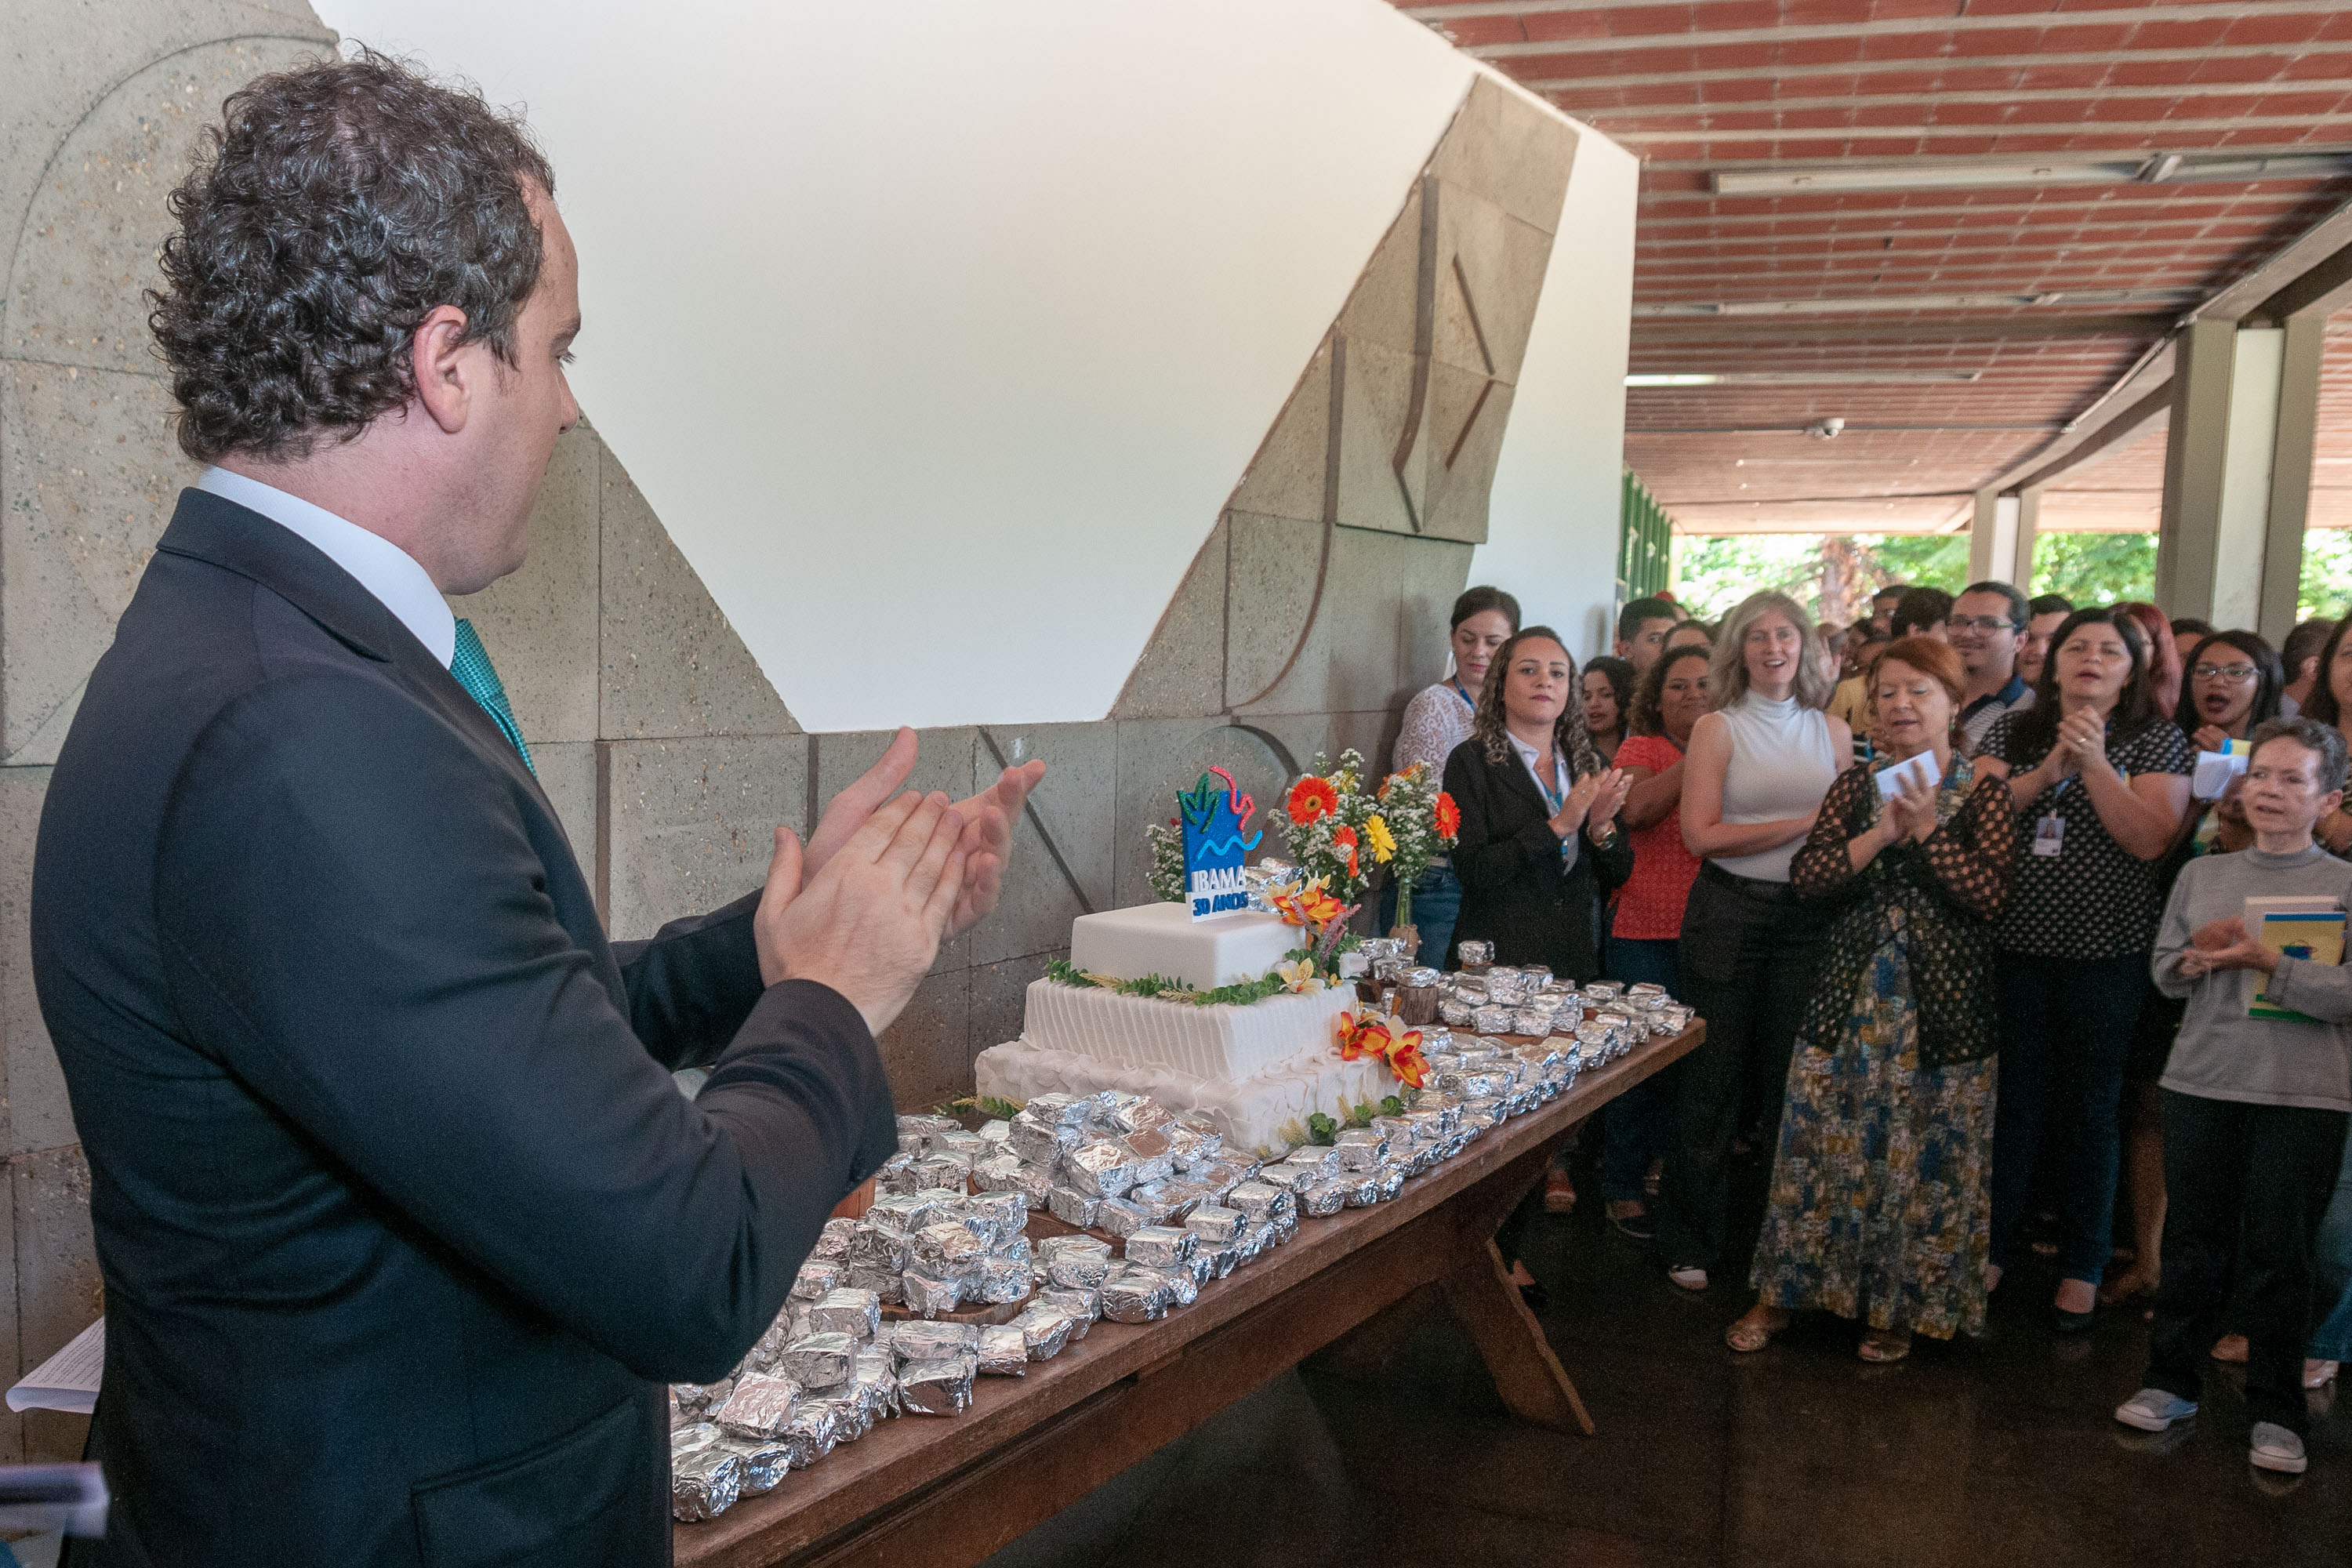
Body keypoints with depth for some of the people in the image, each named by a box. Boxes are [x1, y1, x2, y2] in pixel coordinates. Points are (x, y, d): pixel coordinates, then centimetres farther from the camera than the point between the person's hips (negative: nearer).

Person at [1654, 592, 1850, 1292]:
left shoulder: (1833, 731, 11)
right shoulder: (1717, 728, 0)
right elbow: (1702, 834, -9)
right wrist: (1802, 825, -11)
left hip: (1807, 917, 3)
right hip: (1729, 913, -3)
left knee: (1792, 1076, 6)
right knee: (1713, 1079, 2)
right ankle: (1690, 1242, 14)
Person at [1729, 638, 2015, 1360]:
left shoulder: (1984, 793, -2)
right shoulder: (1857, 785, 7)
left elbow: (1991, 893, -14)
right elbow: (1806, 873, -4)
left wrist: (1926, 831, -19)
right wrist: (1880, 835, -15)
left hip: (1942, 1002, -2)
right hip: (1850, 994, 3)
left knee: (1924, 1156, 5)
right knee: (1819, 1142, 6)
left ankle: (1898, 1306, 23)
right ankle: (1781, 1293, 19)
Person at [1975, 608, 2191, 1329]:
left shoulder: (2157, 740, 1)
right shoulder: (2012, 731, 8)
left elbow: (2150, 841, -11)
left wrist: (2094, 763, -18)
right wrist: (2050, 769, -16)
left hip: (2107, 952, -1)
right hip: (2017, 945, 2)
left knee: (2089, 1110, 8)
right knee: (2012, 1102, 8)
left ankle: (2082, 1270, 21)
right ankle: (1990, 1248, 21)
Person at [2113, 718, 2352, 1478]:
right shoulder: (2202, 874, 9)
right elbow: (2162, 967, 12)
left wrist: (2266, 963, -21)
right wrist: (2198, 959, -8)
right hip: (2202, 1082, 3)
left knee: (2277, 1252, 3)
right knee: (2193, 1239, 12)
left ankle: (2276, 1410, 18)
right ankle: (2172, 1379, 26)